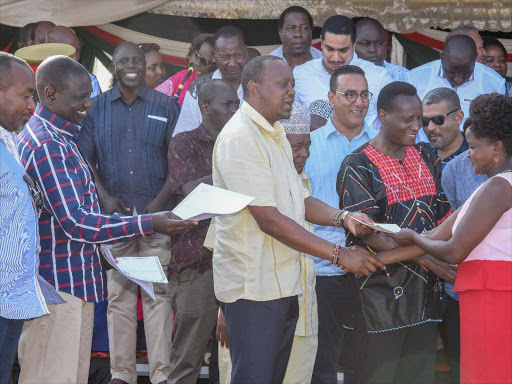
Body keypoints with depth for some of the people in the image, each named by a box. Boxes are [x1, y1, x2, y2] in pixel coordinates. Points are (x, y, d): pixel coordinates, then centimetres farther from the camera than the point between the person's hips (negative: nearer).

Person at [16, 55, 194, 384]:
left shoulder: (57, 139, 17)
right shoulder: (47, 145, -17)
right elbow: (75, 222, -22)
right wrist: (150, 224, -23)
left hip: (75, 284, 10)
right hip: (58, 287, -10)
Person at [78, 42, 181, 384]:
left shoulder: (166, 106, 7)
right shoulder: (97, 107, 9)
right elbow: (85, 159, 7)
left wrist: (161, 201, -8)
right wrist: (105, 198, -6)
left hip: (157, 212, -1)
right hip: (114, 212, 1)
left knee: (158, 292, -4)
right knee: (119, 293, 1)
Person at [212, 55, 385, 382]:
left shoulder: (275, 135, 18)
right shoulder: (240, 138, -16)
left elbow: (299, 201, 19)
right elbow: (269, 220, -21)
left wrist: (342, 217, -3)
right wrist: (340, 255, -20)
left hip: (282, 283, 10)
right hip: (253, 289, -10)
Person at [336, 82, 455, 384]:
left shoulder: (426, 159, 12)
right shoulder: (358, 166, -9)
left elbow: (443, 214, 14)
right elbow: (368, 234, -16)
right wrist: (427, 258, -21)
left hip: (424, 290, 6)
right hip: (381, 290, -6)